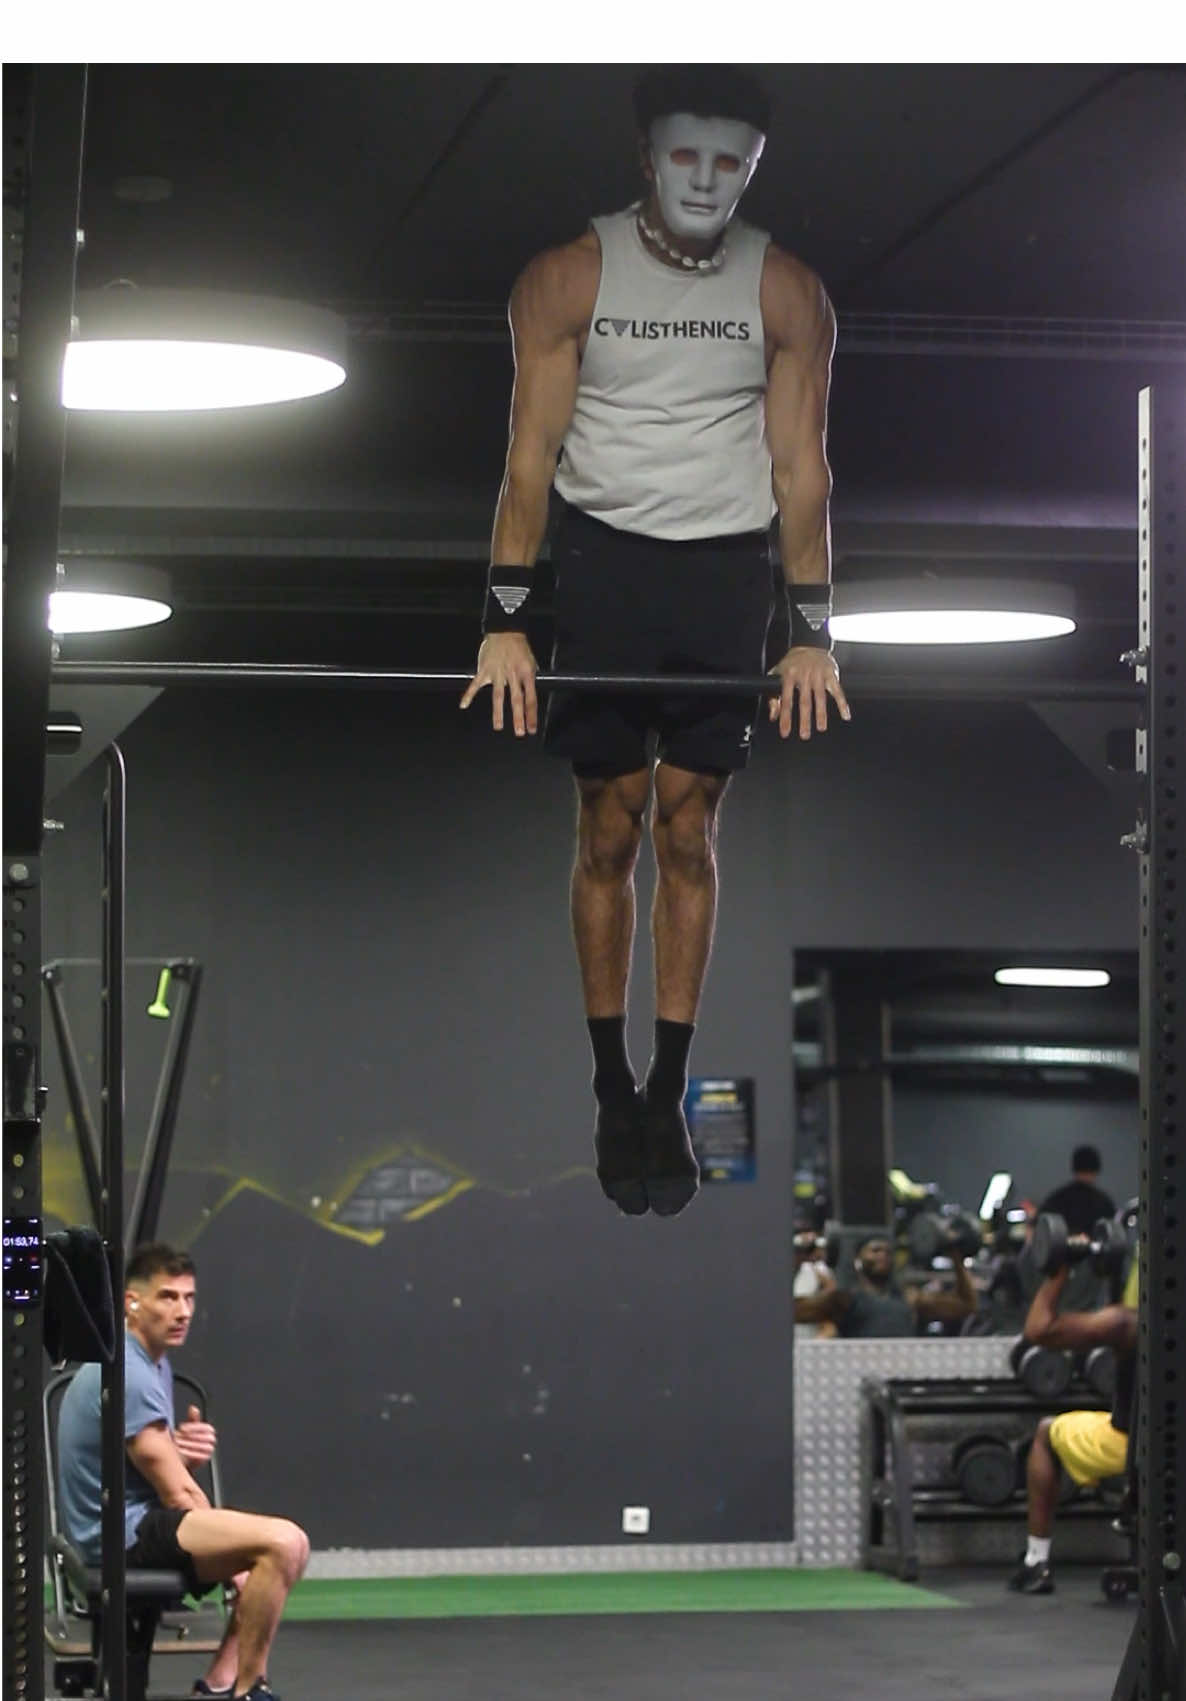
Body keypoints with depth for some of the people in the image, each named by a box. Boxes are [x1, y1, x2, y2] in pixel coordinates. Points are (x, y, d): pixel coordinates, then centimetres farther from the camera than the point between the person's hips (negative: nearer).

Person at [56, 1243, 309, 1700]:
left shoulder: (154, 1364, 14)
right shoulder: (128, 1375, -18)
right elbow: (177, 1494, -17)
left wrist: (186, 1451, -5)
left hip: (138, 1522, 11)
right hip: (124, 1531, -11)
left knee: (283, 1546, 19)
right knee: (283, 1543, -26)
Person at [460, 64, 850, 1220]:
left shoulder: (787, 294, -2)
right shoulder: (568, 279, -5)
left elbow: (801, 467, -1)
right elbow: (533, 452, -6)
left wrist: (811, 634, -6)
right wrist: (504, 623, -12)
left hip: (724, 570, 1)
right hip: (601, 560, -1)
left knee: (687, 833, 3)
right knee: (610, 830, 1)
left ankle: (669, 1101, 7)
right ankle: (612, 1090, 9)